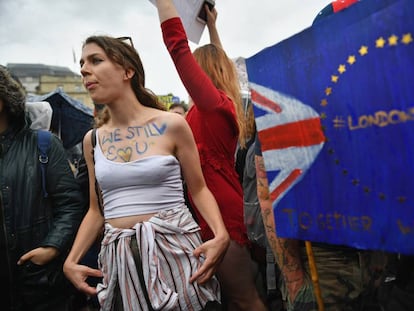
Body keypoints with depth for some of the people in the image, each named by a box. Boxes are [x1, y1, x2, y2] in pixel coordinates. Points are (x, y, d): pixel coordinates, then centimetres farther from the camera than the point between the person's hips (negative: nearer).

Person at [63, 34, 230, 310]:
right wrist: (71, 261, 4)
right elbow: (97, 209, 14)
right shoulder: (92, 140, 7)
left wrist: (221, 234, -16)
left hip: (174, 248, -3)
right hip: (119, 258, 4)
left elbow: (199, 190, 0)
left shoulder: (171, 124, -5)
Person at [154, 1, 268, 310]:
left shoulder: (211, 103, -13)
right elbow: (219, 60, 28)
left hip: (222, 214, -9)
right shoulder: (225, 104, 11)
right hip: (226, 211, 9)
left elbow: (177, 44, -16)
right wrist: (211, 25, 35)